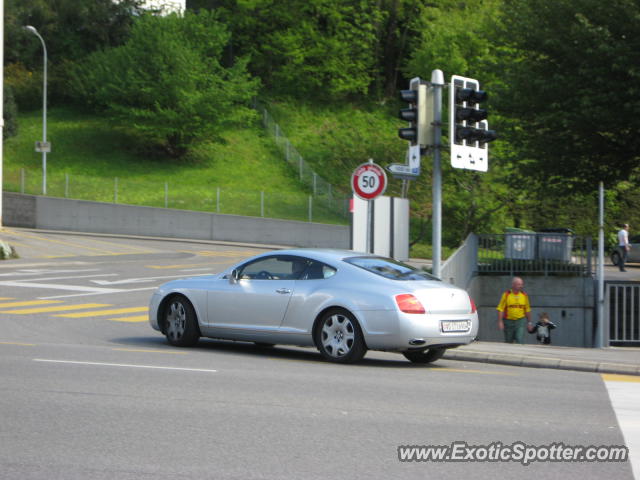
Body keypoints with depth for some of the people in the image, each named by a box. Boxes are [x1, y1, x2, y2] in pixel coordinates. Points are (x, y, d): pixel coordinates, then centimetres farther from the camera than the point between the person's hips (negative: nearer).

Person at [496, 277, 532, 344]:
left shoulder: (524, 295, 3)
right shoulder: (506, 294, -5)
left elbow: (527, 310, 10)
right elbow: (500, 309, -6)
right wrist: (500, 322, -13)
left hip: (520, 321, 0)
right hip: (508, 321, 0)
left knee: (520, 341, -15)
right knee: (508, 343, 10)